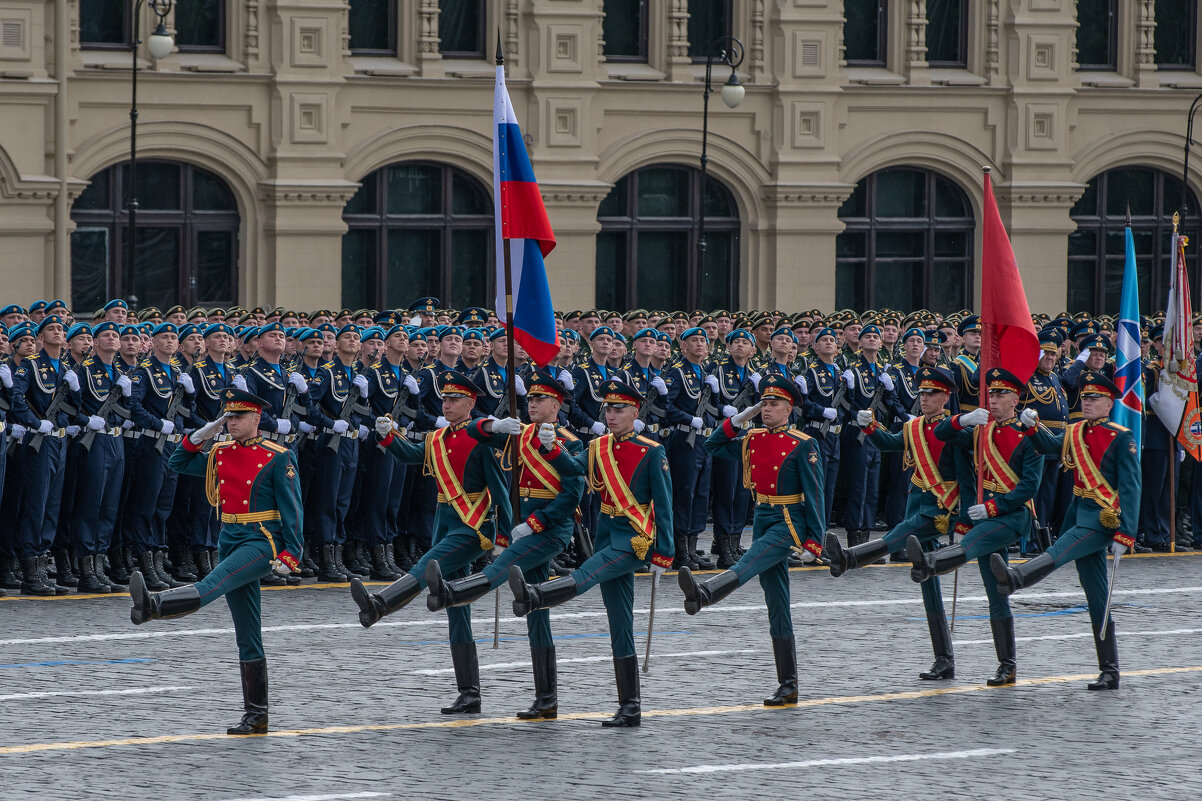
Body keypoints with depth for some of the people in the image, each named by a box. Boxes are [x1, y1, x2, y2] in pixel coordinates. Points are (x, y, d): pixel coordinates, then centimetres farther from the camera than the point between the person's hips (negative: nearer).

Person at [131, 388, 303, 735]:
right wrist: (201, 435, 6)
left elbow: (292, 509, -6)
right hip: (230, 541, 7)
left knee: (211, 585, -32)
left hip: (263, 541, -7)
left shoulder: (277, 458, -4)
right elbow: (177, 463, 22)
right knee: (247, 636, 7)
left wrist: (290, 554, -15)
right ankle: (255, 715, 9)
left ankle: (152, 606, -59)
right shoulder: (219, 454, 13)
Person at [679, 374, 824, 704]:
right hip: (763, 519, 7)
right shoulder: (751, 440, 11)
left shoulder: (803, 445, -7)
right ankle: (788, 686, 7)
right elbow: (713, 446, 22)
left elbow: (814, 496, -9)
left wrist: (814, 540, -14)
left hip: (790, 522, -7)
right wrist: (738, 419, 8)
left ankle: (704, 593, -63)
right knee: (777, 606, 5)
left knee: (749, 563, -34)